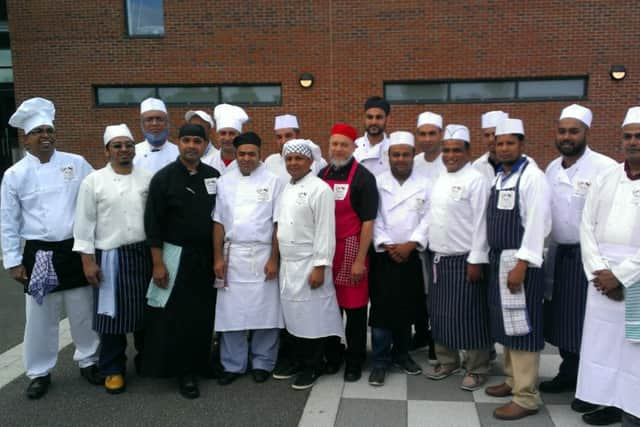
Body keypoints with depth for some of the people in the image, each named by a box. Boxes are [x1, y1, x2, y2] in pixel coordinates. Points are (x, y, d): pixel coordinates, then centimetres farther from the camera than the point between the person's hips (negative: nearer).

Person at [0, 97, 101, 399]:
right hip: (39, 255, -1)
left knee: (83, 312, 12)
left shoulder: (76, 164, 0)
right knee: (40, 318, 8)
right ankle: (39, 372, 26)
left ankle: (88, 361, 30)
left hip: (76, 251, 1)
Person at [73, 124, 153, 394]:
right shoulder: (93, 181, -3)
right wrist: (87, 260, -8)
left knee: (146, 310, 13)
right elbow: (84, 223, -3)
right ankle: (113, 369, 22)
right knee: (112, 314, 6)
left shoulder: (148, 179, 3)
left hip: (144, 254, 3)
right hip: (110, 257, -2)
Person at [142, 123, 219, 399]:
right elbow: (153, 224, -7)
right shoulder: (164, 178, -7)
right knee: (175, 318, 1)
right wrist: (157, 263, -11)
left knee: (203, 315, 10)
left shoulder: (214, 177, 3)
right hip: (176, 255, -3)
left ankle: (201, 363, 27)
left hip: (207, 257, 3)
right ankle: (184, 371, 15)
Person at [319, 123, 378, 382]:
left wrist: (360, 260, -14)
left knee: (354, 308, 5)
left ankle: (354, 360, 20)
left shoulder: (363, 178, -6)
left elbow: (368, 222, -10)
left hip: (351, 250, -4)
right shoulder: (322, 175, 9)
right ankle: (333, 355, 28)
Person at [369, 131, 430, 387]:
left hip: (411, 256, 2)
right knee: (381, 310, -2)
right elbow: (373, 219, -4)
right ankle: (380, 361, 7)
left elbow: (427, 219, -1)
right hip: (383, 256, -2)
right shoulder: (377, 183, 1)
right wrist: (387, 245, -12)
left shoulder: (424, 185, 5)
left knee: (406, 310, 11)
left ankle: (401, 354, 28)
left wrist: (410, 244, -12)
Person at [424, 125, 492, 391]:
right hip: (440, 259, 7)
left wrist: (476, 261, -17)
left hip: (464, 260, -7)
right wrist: (433, 251, 13)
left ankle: (477, 369, 16)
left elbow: (481, 223, -15)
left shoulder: (476, 181, -11)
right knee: (441, 314, 14)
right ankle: (447, 361, 30)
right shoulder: (440, 181, 12)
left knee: (469, 317, 1)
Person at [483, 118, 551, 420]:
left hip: (520, 261, -8)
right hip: (498, 259, 8)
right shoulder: (498, 177, 12)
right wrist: (492, 258, 12)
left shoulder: (532, 176, -12)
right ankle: (512, 380, 30)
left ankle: (526, 397, 6)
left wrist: (521, 264, -21)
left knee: (522, 327, -3)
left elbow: (536, 224, -18)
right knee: (506, 325, 16)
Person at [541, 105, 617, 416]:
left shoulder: (604, 167, -15)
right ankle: (568, 373, 31)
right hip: (559, 254, 6)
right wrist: (549, 252, 12)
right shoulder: (552, 168, 8)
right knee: (562, 317, 14)